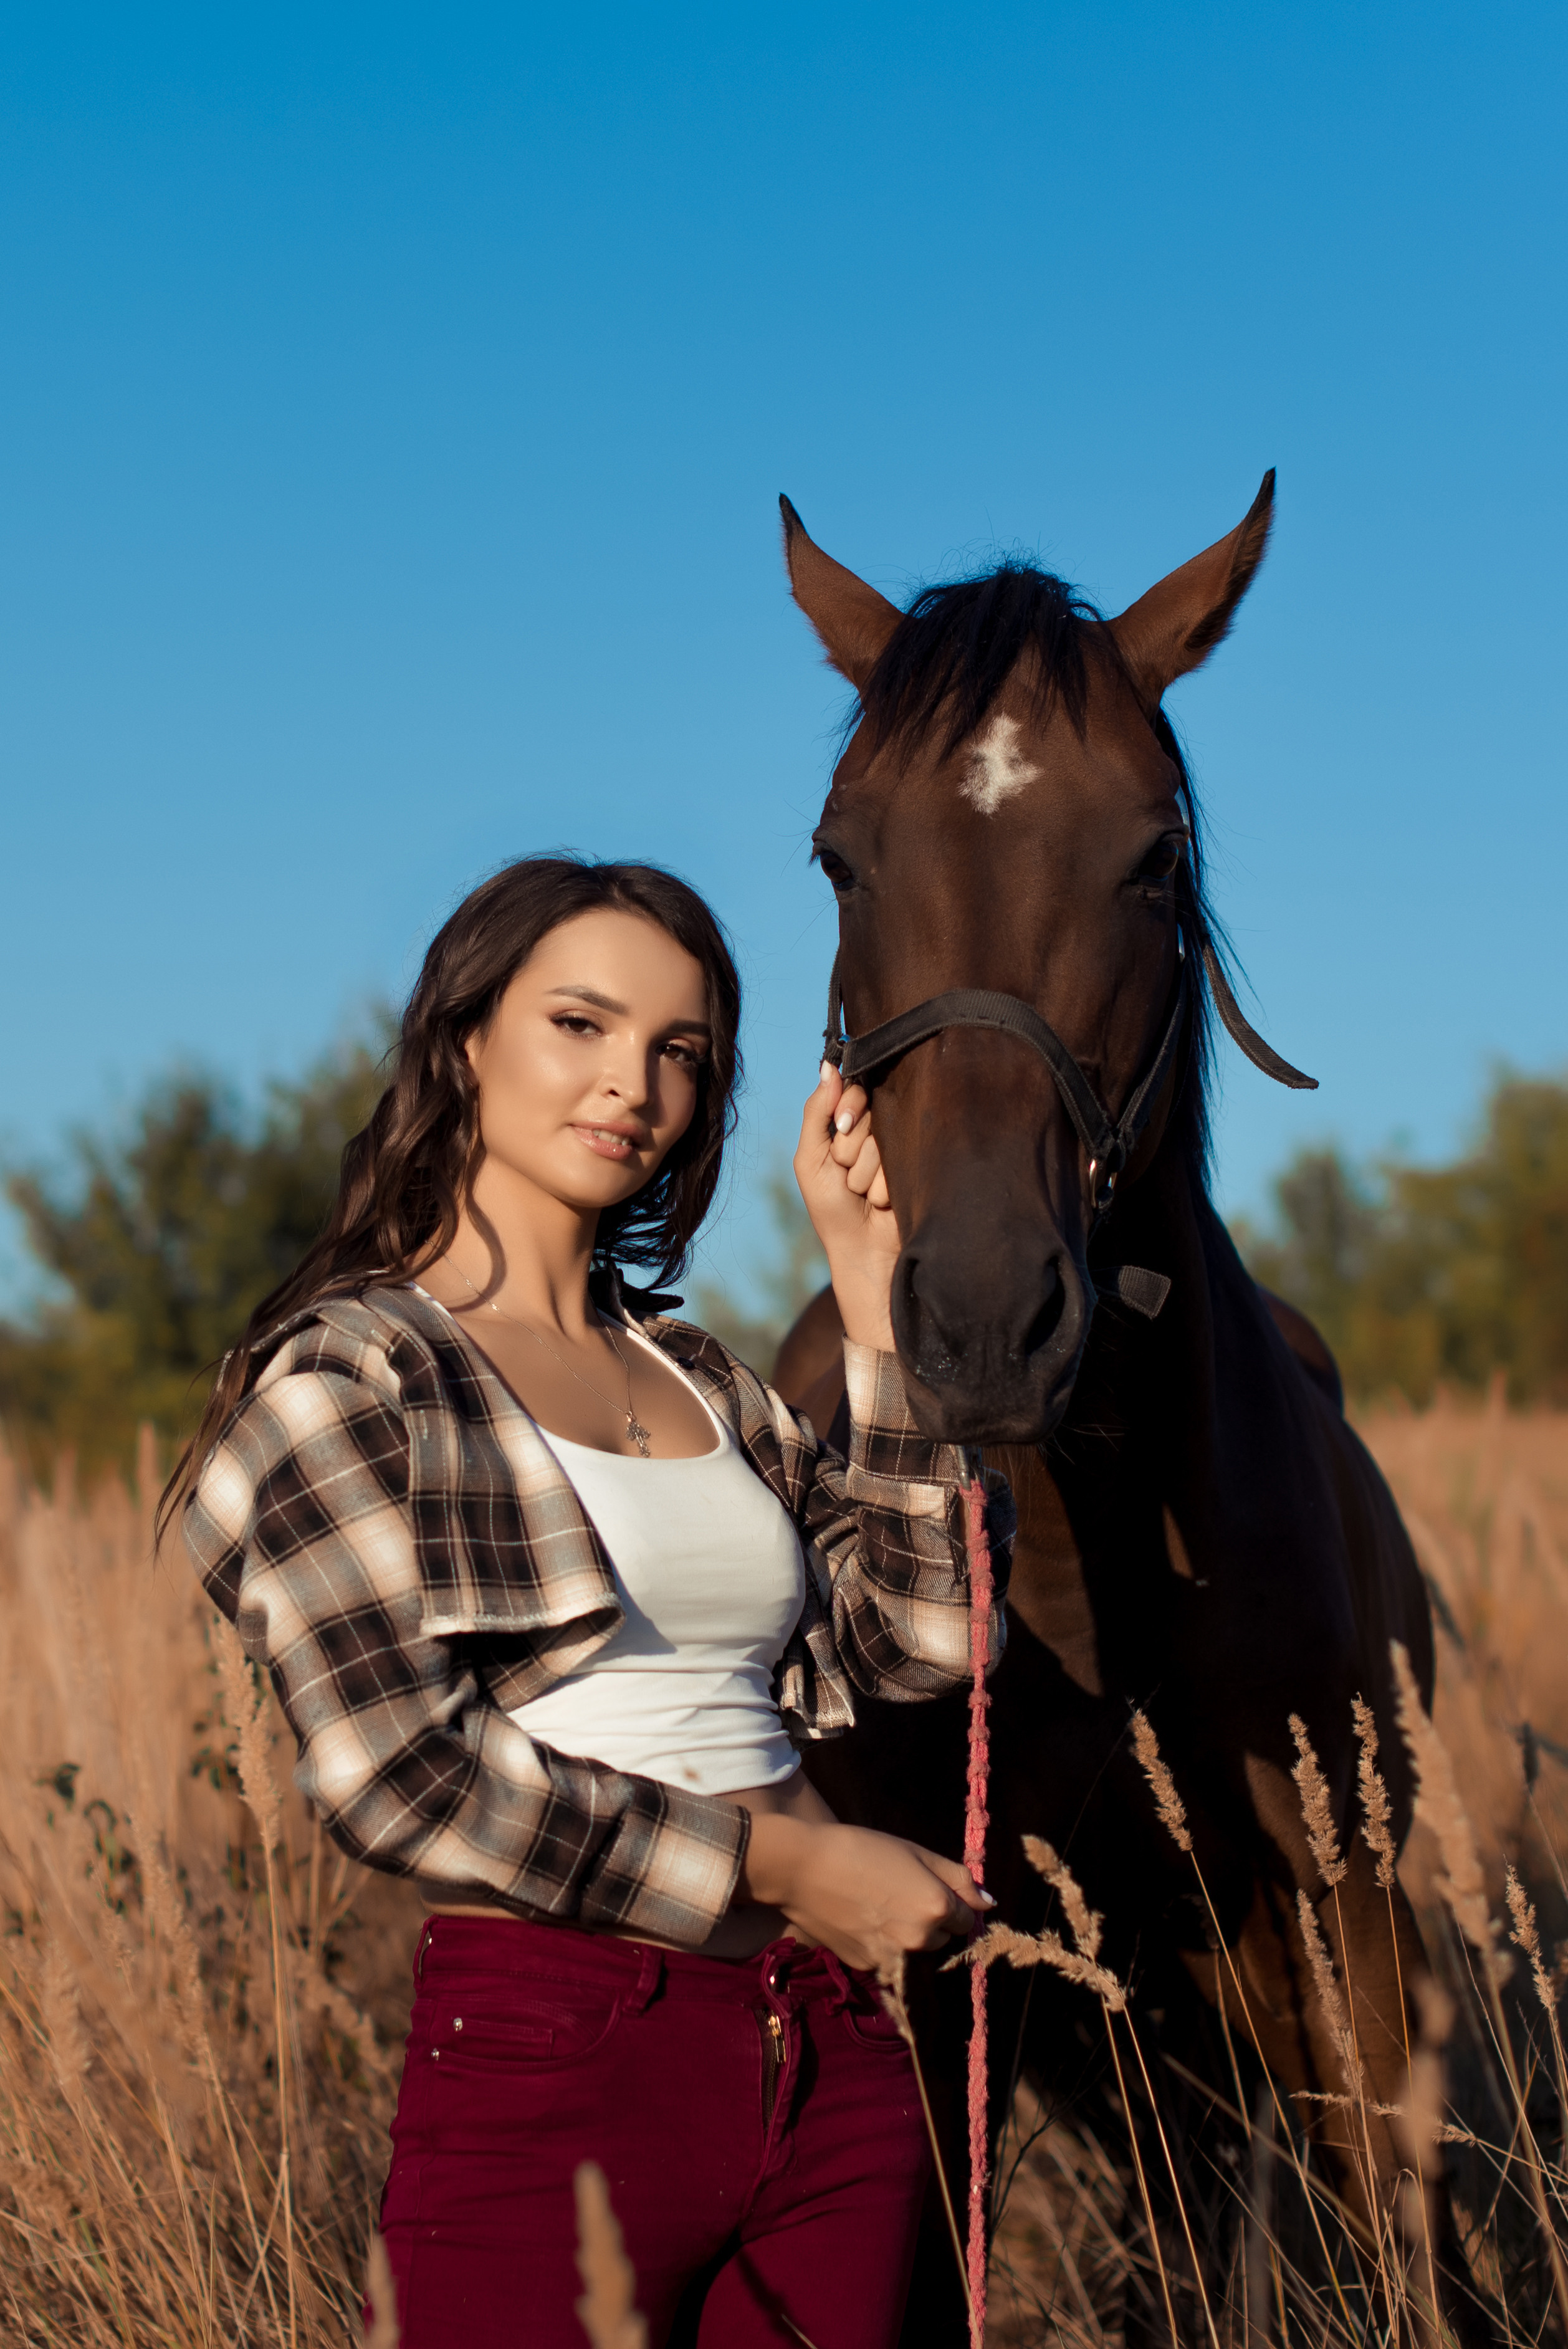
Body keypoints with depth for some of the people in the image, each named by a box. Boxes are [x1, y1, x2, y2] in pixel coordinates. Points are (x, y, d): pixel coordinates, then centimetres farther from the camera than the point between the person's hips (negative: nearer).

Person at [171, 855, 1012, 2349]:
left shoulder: (706, 1384, 15)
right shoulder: (344, 1374, -4)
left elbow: (921, 1639, 5)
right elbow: (397, 1775, -14)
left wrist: (874, 1287, 4)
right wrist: (783, 1861, -13)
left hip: (835, 2066, 6)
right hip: (549, 2070, -6)